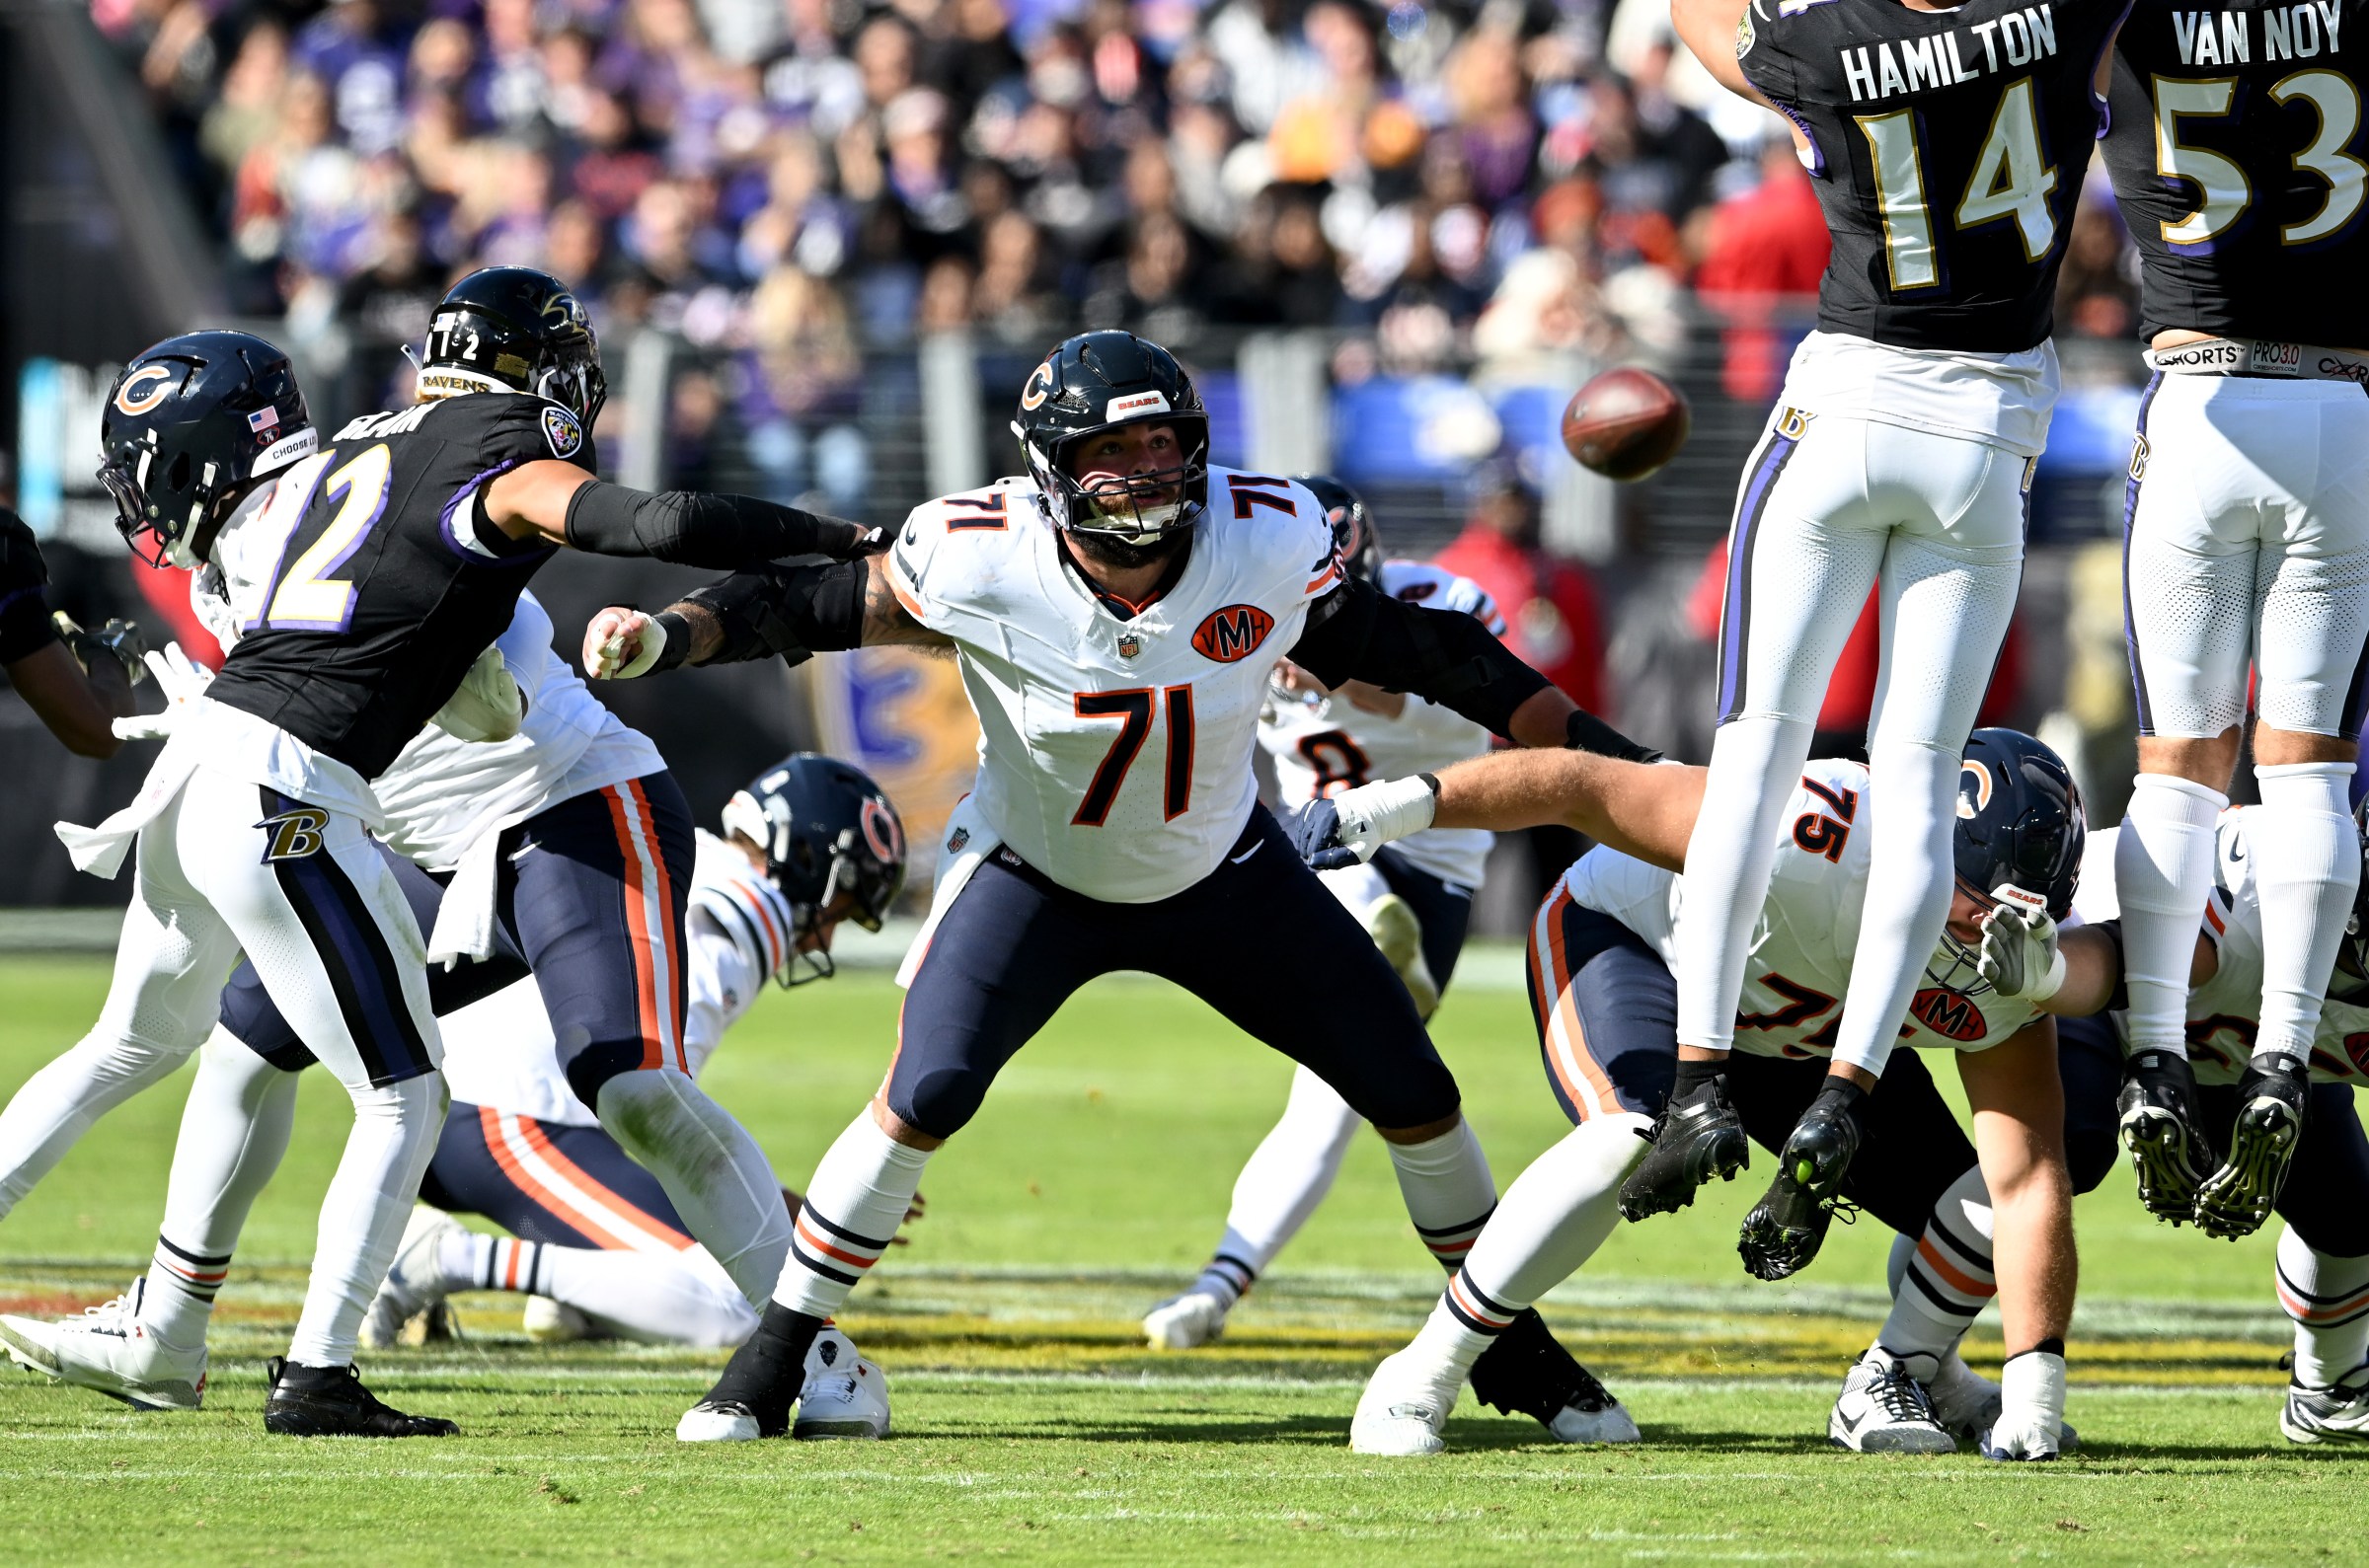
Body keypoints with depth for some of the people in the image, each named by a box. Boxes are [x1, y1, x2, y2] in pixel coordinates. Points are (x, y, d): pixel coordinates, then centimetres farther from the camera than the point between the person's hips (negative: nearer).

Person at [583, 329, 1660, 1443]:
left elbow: (1394, 647, -9)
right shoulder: (982, 562, -29)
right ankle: (771, 1362, -5)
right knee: (921, 1100, -22)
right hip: (1033, 877, -3)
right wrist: (667, 634, -33)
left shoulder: (1265, 539, -23)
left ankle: (1509, 1340, 25)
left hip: (1217, 871, 3)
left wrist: (1589, 747, -6)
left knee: (1414, 1093, 2)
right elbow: (808, 604, -17)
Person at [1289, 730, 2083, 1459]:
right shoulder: (1815, 839, -43)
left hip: (1799, 1039, 6)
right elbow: (1587, 787, -36)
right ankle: (1421, 1378, -24)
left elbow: (2029, 1180, -27)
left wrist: (2034, 1383, -34)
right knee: (1636, 1138, -35)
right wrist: (1403, 803, -38)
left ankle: (1898, 1379, 23)